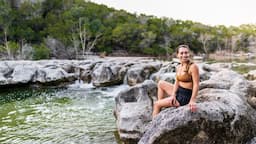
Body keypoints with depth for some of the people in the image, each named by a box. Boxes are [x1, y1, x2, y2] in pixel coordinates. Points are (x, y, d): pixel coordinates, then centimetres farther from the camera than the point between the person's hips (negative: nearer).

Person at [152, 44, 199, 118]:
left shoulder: (193, 67, -19)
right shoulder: (178, 67, 5)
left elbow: (196, 85, -21)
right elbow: (177, 82, 4)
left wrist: (192, 101, -27)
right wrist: (173, 95, -11)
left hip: (185, 97, -8)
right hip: (178, 92, 8)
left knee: (156, 104, 0)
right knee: (161, 83, 16)